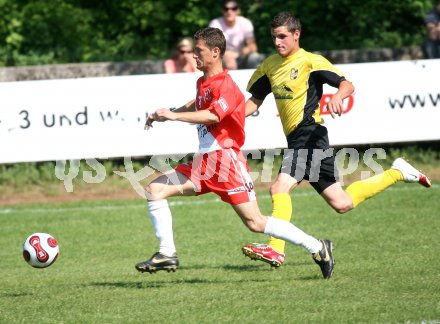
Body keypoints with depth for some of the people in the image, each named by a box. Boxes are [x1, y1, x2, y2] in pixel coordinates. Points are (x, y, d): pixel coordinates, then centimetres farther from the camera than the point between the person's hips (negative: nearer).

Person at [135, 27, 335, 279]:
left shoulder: (225, 85, -14)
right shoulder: (203, 83, 16)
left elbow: (212, 115, -31)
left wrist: (174, 116, -30)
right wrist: (166, 114, 26)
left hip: (226, 159, -9)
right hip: (204, 162, 9)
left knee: (256, 223, -10)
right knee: (155, 190, -2)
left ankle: (317, 248, -1)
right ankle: (167, 254, 0)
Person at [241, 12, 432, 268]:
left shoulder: (309, 61, -7)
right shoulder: (270, 66, 14)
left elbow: (347, 85, -14)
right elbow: (255, 101, 22)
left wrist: (337, 97, -36)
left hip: (309, 136, -8)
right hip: (296, 141, 8)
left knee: (280, 187, -23)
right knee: (342, 203, 12)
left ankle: (276, 250, -22)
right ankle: (397, 173, 27)